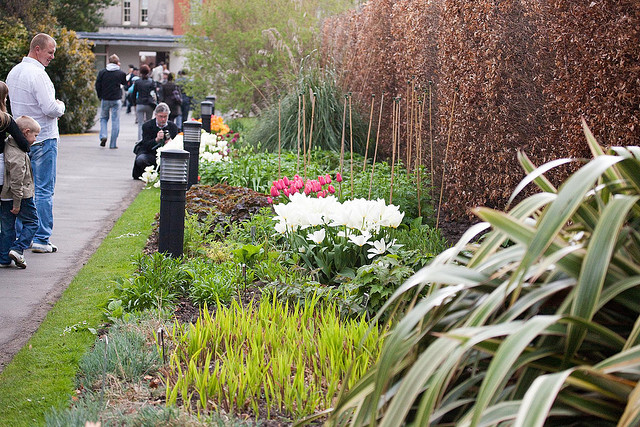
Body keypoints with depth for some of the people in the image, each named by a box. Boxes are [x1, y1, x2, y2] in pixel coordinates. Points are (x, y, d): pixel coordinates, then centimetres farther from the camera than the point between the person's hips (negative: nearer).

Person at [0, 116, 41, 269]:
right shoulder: (18, 153, -22)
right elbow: (17, 180, -22)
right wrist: (17, 203, -18)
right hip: (20, 195, -9)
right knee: (31, 223, 7)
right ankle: (17, 249, -5)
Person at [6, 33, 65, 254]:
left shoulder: (13, 72, 11)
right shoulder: (37, 73, -17)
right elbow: (51, 109, -23)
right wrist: (61, 106, 0)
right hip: (42, 138, -9)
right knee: (44, 190, -4)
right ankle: (41, 239, -2)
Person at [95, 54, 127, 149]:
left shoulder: (102, 72, -2)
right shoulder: (121, 73, -4)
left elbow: (97, 85, 0)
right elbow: (125, 84, 10)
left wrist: (100, 97, 11)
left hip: (105, 99, 1)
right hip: (116, 100, -1)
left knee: (103, 118, 19)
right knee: (115, 120, 3)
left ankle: (103, 136, -4)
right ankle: (113, 144, 1)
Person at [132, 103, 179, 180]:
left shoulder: (173, 127, 3)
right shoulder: (147, 126, -5)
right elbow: (146, 146, -15)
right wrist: (156, 139, -35)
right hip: (149, 154, -2)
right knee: (140, 160, -36)